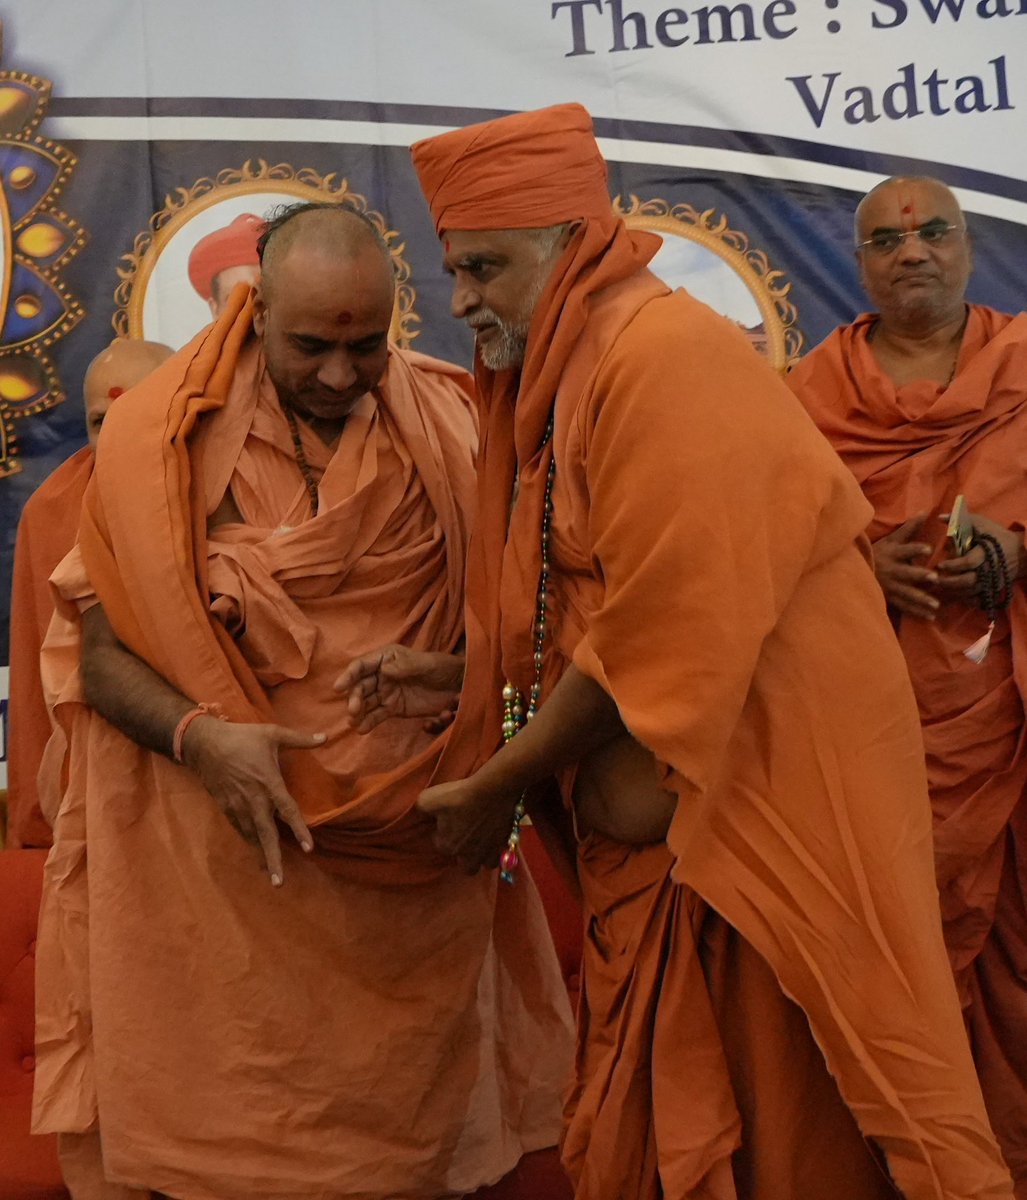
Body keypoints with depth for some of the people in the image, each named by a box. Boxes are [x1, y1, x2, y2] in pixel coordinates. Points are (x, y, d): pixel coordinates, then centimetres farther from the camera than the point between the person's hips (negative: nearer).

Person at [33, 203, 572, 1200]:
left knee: (414, 1118, 14)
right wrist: (200, 738, -21)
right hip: (234, 849, -1)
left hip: (416, 852, 2)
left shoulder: (443, 422, -1)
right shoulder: (162, 438, -5)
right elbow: (101, 651, -3)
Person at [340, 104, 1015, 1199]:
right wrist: (437, 679, 3)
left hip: (773, 787, -8)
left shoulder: (663, 356, -18)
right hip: (653, 815, 9)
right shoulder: (556, 376, 11)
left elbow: (658, 629, -21)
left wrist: (493, 787, -11)